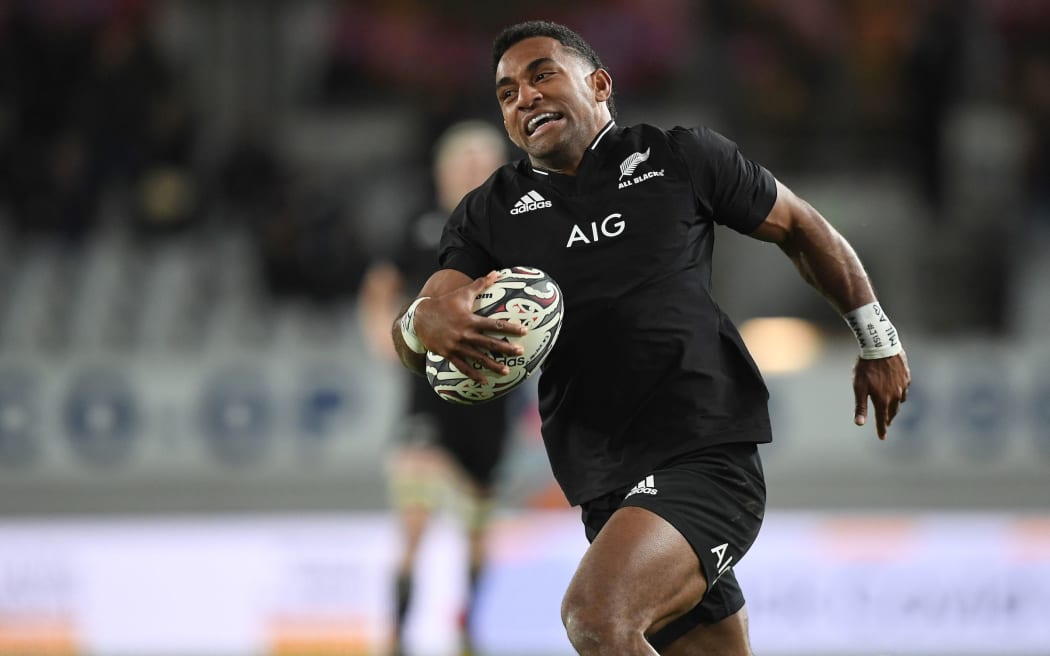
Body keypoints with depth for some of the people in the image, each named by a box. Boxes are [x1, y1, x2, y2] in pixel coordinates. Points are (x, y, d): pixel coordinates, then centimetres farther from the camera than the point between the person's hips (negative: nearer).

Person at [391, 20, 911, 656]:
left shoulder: (681, 157, 4)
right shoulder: (489, 214, 12)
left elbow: (801, 227, 16)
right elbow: (412, 338, 2)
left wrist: (878, 340, 18)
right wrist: (426, 323, -23)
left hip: (707, 455, -5)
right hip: (607, 489, 5)